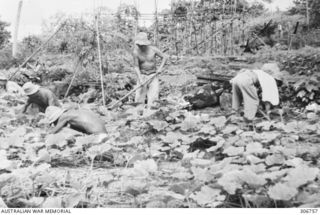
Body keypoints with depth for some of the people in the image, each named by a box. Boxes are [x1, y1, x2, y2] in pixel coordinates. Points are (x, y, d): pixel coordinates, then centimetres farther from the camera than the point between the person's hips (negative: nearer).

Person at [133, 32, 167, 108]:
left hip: (153, 75, -1)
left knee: (152, 101, -14)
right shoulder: (136, 52, -11)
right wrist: (140, 79, -19)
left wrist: (160, 69, -12)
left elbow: (164, 57, 0)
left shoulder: (153, 49, -13)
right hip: (142, 75, 1)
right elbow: (136, 66, -8)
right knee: (139, 100, -4)